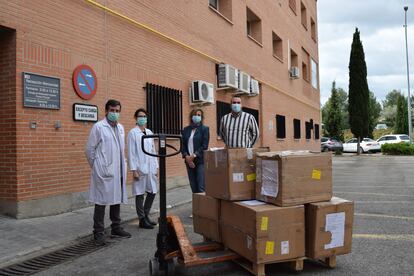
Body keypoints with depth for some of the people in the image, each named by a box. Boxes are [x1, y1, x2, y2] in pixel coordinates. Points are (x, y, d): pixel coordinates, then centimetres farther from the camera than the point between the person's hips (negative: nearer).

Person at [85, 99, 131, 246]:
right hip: (104, 172, -6)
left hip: (118, 172, 6)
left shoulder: (120, 128, 11)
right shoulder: (98, 127, -7)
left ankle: (116, 228, 26)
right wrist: (96, 167, 2)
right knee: (101, 201, 1)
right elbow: (89, 149, -4)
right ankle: (98, 233, 11)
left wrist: (122, 166, 12)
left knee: (117, 199, 13)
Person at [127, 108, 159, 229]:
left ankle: (146, 215, 27)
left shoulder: (149, 132, 12)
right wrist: (134, 170, -13)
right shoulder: (133, 133, -5)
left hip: (151, 168, 6)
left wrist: (156, 167, 11)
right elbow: (131, 152, -9)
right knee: (140, 194, 2)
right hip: (140, 168, -6)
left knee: (152, 192, 10)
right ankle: (142, 220, 13)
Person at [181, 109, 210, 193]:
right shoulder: (186, 129, 12)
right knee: (193, 187, 7)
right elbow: (183, 145, 9)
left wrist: (194, 155, -14)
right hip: (189, 161, 4)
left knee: (201, 188, -9)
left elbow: (204, 146, -6)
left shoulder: (204, 129, 1)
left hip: (200, 161, -4)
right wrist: (186, 156, -7)